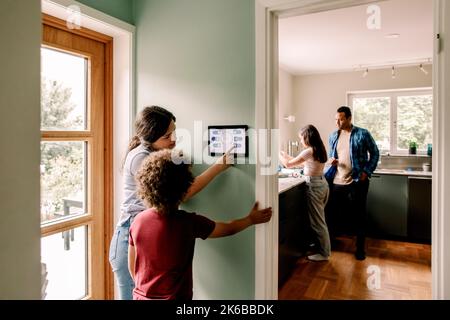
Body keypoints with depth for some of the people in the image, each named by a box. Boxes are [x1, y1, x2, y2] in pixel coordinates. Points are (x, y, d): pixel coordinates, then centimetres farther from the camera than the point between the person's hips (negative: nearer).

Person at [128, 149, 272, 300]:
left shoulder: (138, 221, -9)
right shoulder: (188, 222, -19)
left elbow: (132, 265, 3)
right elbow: (228, 228, -3)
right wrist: (251, 219, 15)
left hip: (141, 296, 5)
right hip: (175, 296, -4)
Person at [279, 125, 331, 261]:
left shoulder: (309, 151, -19)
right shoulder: (319, 149, 9)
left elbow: (288, 164, -15)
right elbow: (305, 163, 20)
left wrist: (279, 155, 4)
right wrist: (287, 156, 20)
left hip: (314, 186, -9)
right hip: (322, 184, 9)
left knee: (318, 221, 1)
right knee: (319, 219, 20)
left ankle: (324, 253, 12)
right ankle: (323, 247, 32)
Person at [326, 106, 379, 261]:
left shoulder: (362, 134, -6)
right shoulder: (333, 136, 8)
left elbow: (375, 153, 0)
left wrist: (366, 172, -9)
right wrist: (332, 160, -3)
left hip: (357, 182, -4)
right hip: (336, 182, 4)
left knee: (359, 216, 8)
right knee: (332, 213, 12)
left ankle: (360, 248, 23)